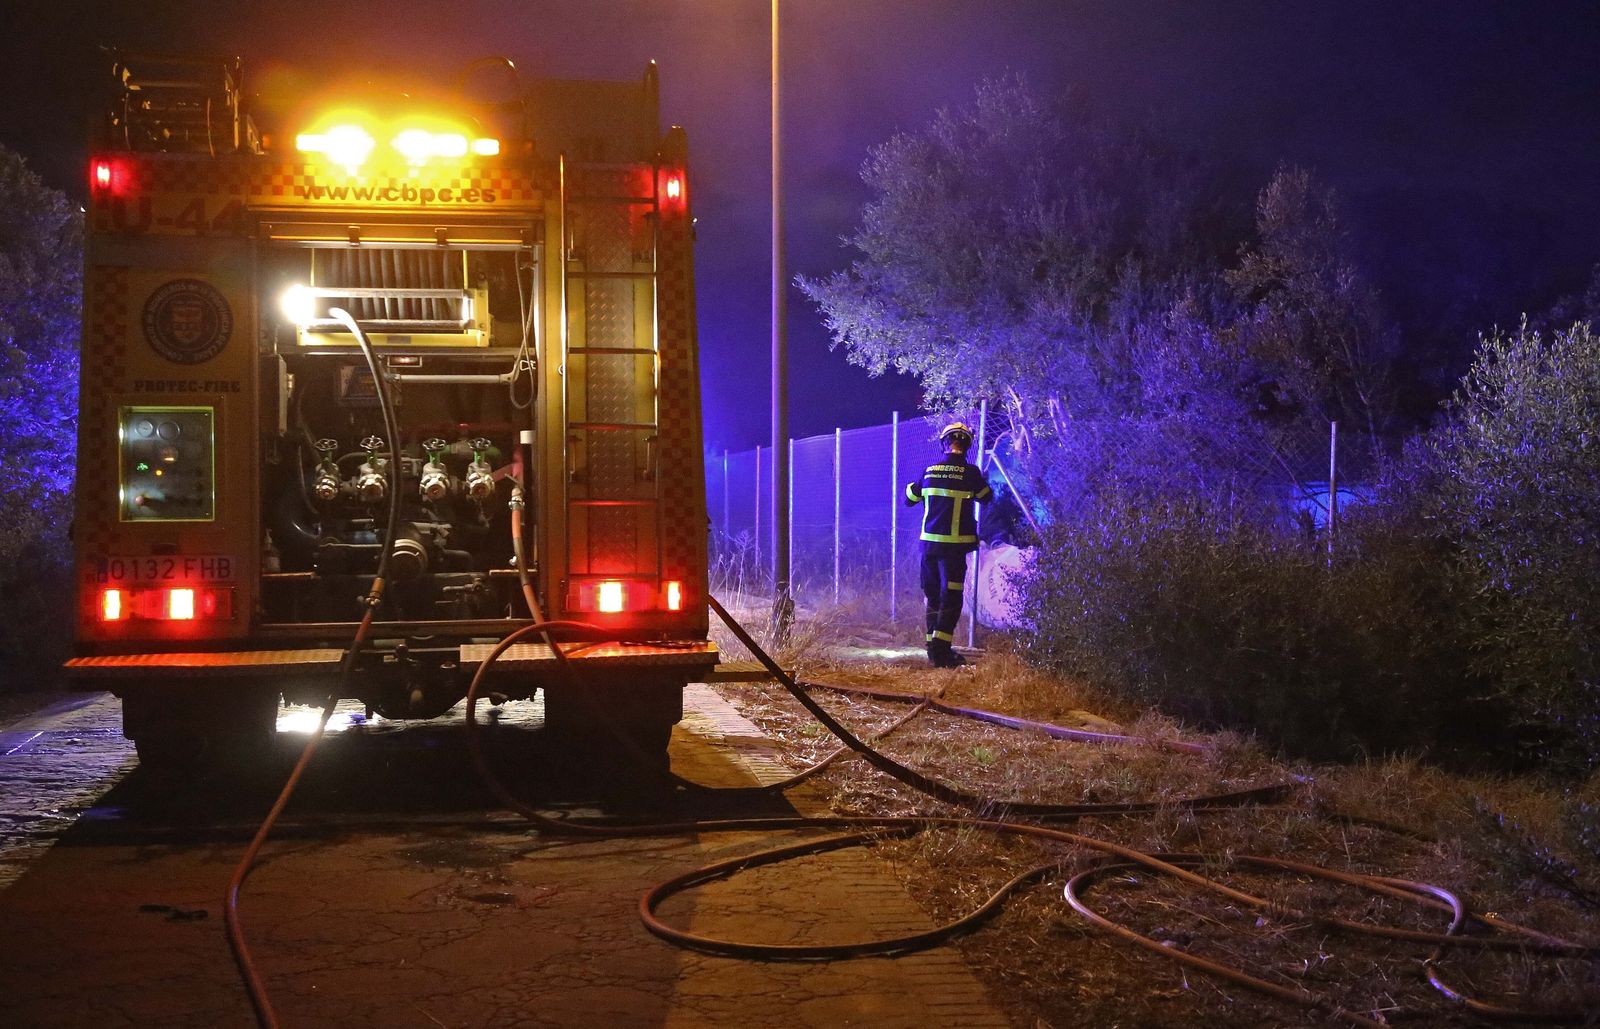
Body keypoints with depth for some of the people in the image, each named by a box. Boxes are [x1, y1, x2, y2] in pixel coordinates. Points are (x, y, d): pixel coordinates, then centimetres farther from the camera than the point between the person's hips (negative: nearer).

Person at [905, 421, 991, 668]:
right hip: (954, 544, -5)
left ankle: (934, 648, 18)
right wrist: (980, 482, 31)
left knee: (933, 596, 14)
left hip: (929, 542, 5)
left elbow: (908, 499, 17)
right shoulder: (969, 472, -7)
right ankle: (941, 652, -10)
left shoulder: (929, 471, 5)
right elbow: (986, 497, 11)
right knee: (951, 597, -3)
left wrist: (911, 485, 38)